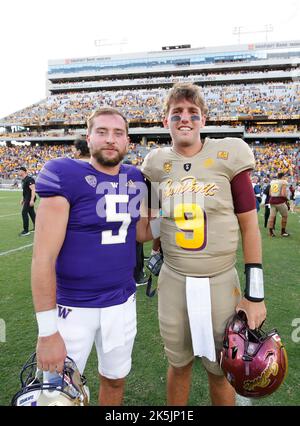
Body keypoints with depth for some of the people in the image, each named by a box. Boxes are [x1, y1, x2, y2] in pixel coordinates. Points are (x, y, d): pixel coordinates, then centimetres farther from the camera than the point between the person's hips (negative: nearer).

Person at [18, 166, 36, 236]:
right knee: (31, 212, 15)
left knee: (24, 213, -10)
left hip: (30, 199, -10)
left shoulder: (29, 179, -16)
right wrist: (22, 199, 26)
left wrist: (32, 200, -28)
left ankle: (26, 231, -6)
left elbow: (33, 190, -23)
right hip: (27, 199, 10)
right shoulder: (24, 180, 15)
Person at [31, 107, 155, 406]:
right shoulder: (64, 175, -17)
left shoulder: (135, 179, 1)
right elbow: (43, 258, -17)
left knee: (115, 380, 23)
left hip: (123, 301, 5)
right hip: (72, 306, -4)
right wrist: (47, 331, -16)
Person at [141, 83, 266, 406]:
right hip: (173, 281, 2)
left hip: (220, 282, -2)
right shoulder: (157, 164, 1)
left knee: (220, 371, 15)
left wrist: (254, 293, -7)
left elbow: (249, 226, -5)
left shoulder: (227, 156, -7)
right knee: (178, 364, 19)